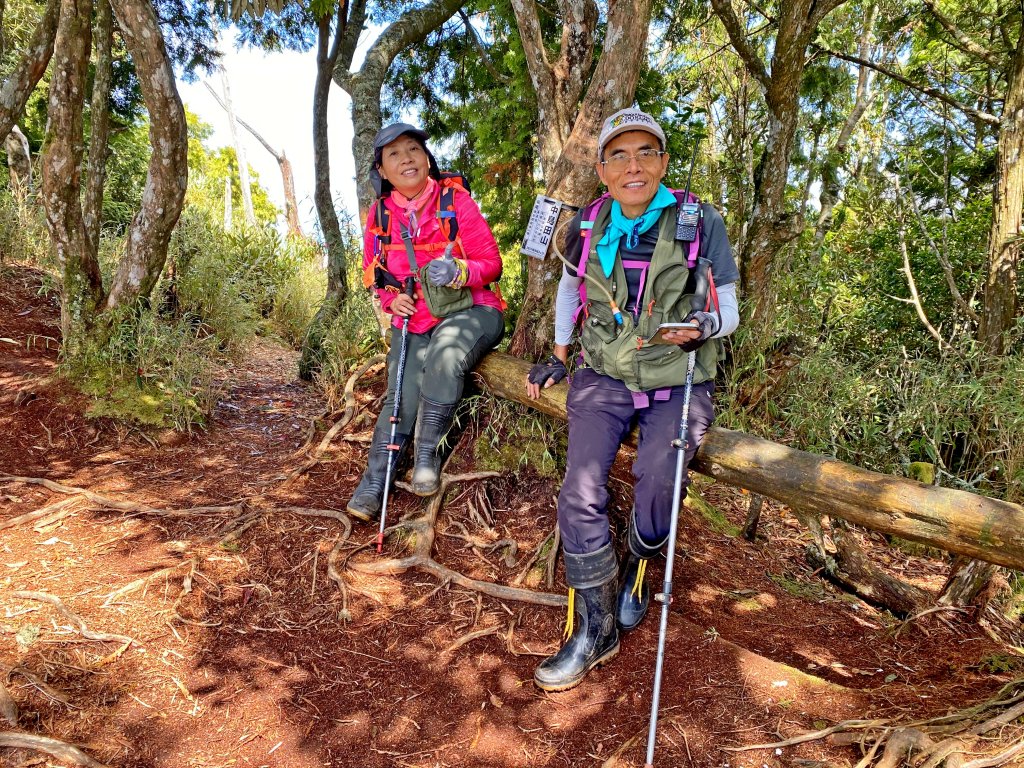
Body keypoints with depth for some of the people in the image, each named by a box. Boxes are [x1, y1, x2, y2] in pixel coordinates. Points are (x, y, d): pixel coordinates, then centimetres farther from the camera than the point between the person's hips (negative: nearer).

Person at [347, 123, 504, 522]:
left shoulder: (456, 200, -9)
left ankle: (427, 452, -16)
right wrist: (392, 300, -6)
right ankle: (373, 482, 7)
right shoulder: (380, 214, 1)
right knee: (401, 397, -10)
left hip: (468, 310, -3)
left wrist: (458, 272, -30)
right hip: (412, 320, 4)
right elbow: (373, 271, 16)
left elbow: (491, 263, -8)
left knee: (444, 357, -35)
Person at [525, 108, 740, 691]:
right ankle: (596, 630, 2)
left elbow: (729, 307, 0)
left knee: (657, 478, -27)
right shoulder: (588, 227, 3)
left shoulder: (701, 223, -5)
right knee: (581, 491, -15)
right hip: (605, 378, 3)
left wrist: (705, 325, -24)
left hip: (678, 383, -2)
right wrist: (559, 356, 18)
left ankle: (638, 569, 10)